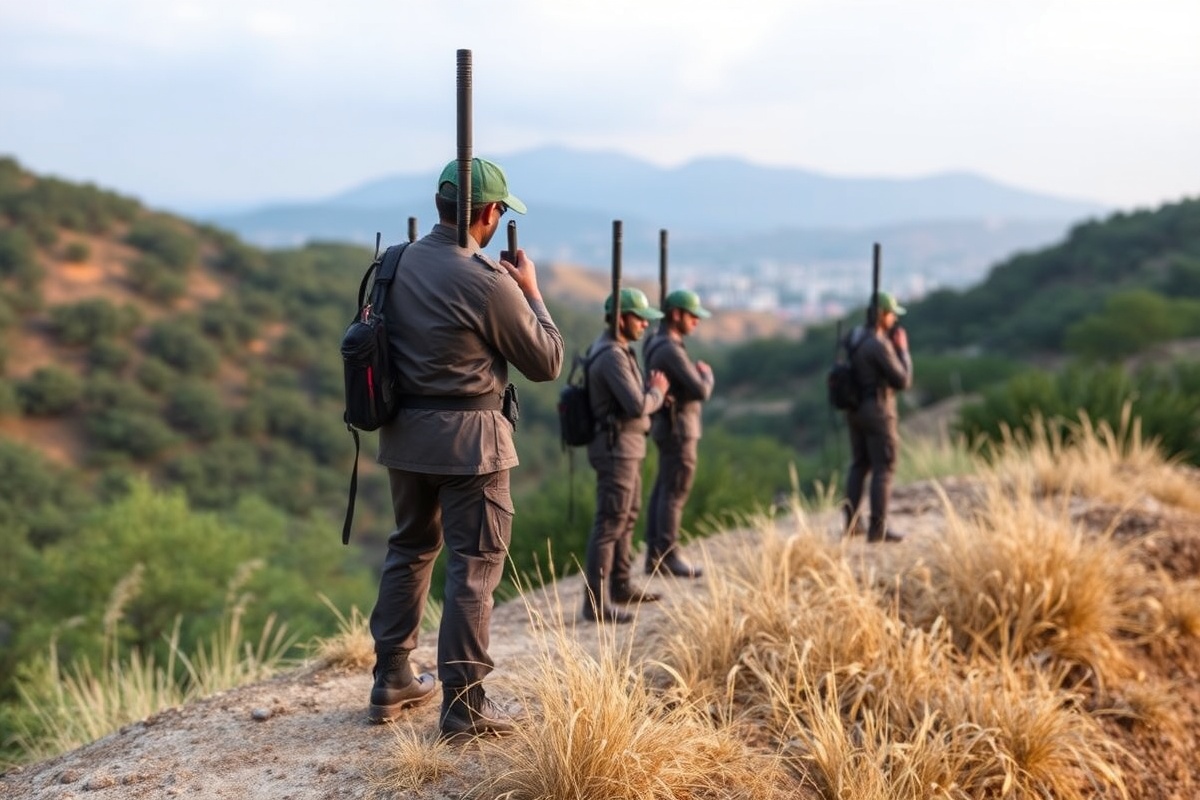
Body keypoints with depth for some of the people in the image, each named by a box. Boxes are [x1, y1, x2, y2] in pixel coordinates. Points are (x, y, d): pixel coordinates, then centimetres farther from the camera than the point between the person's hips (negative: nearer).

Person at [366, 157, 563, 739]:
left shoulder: (396, 264, 2)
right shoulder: (488, 282, -17)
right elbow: (547, 362, -8)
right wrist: (530, 292, 4)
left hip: (404, 431, 7)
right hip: (468, 438, -7)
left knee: (411, 548, 19)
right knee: (475, 564, 1)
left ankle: (391, 681, 27)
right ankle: (464, 706, 4)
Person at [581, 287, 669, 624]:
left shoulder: (614, 349, 12)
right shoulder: (612, 356, -21)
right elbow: (638, 406, -25)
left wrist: (651, 391, 2)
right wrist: (658, 391, -6)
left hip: (624, 447, 11)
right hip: (617, 448, -11)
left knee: (627, 517, 19)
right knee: (609, 524, -8)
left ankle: (621, 586, 31)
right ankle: (596, 602, -5)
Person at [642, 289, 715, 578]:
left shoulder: (657, 344, 12)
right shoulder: (671, 350, -21)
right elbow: (701, 391, -22)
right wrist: (707, 374, -2)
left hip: (669, 426, 10)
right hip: (678, 428, -10)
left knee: (662, 491, 11)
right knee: (674, 494, -5)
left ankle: (655, 556, 15)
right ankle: (668, 557, 0)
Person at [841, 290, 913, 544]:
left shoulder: (852, 337, 6)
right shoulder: (880, 346, -22)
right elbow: (902, 381, -17)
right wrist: (903, 350, -6)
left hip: (855, 410, 9)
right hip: (878, 412, -8)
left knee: (859, 466, 18)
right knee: (883, 469, -2)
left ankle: (851, 523, 21)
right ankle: (878, 529, -1)